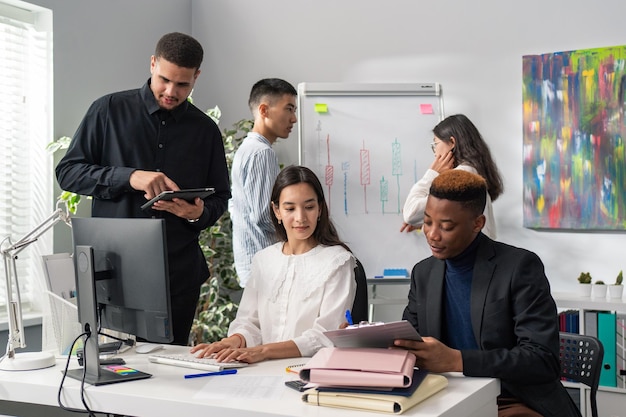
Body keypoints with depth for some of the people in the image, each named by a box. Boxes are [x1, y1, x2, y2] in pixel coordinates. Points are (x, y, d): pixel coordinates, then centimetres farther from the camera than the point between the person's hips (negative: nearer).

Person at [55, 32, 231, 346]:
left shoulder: (205, 129, 10)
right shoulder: (110, 110, 3)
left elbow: (220, 197, 15)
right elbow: (67, 172, 0)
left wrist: (199, 213, -8)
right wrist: (129, 177, -14)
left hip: (178, 270, 2)